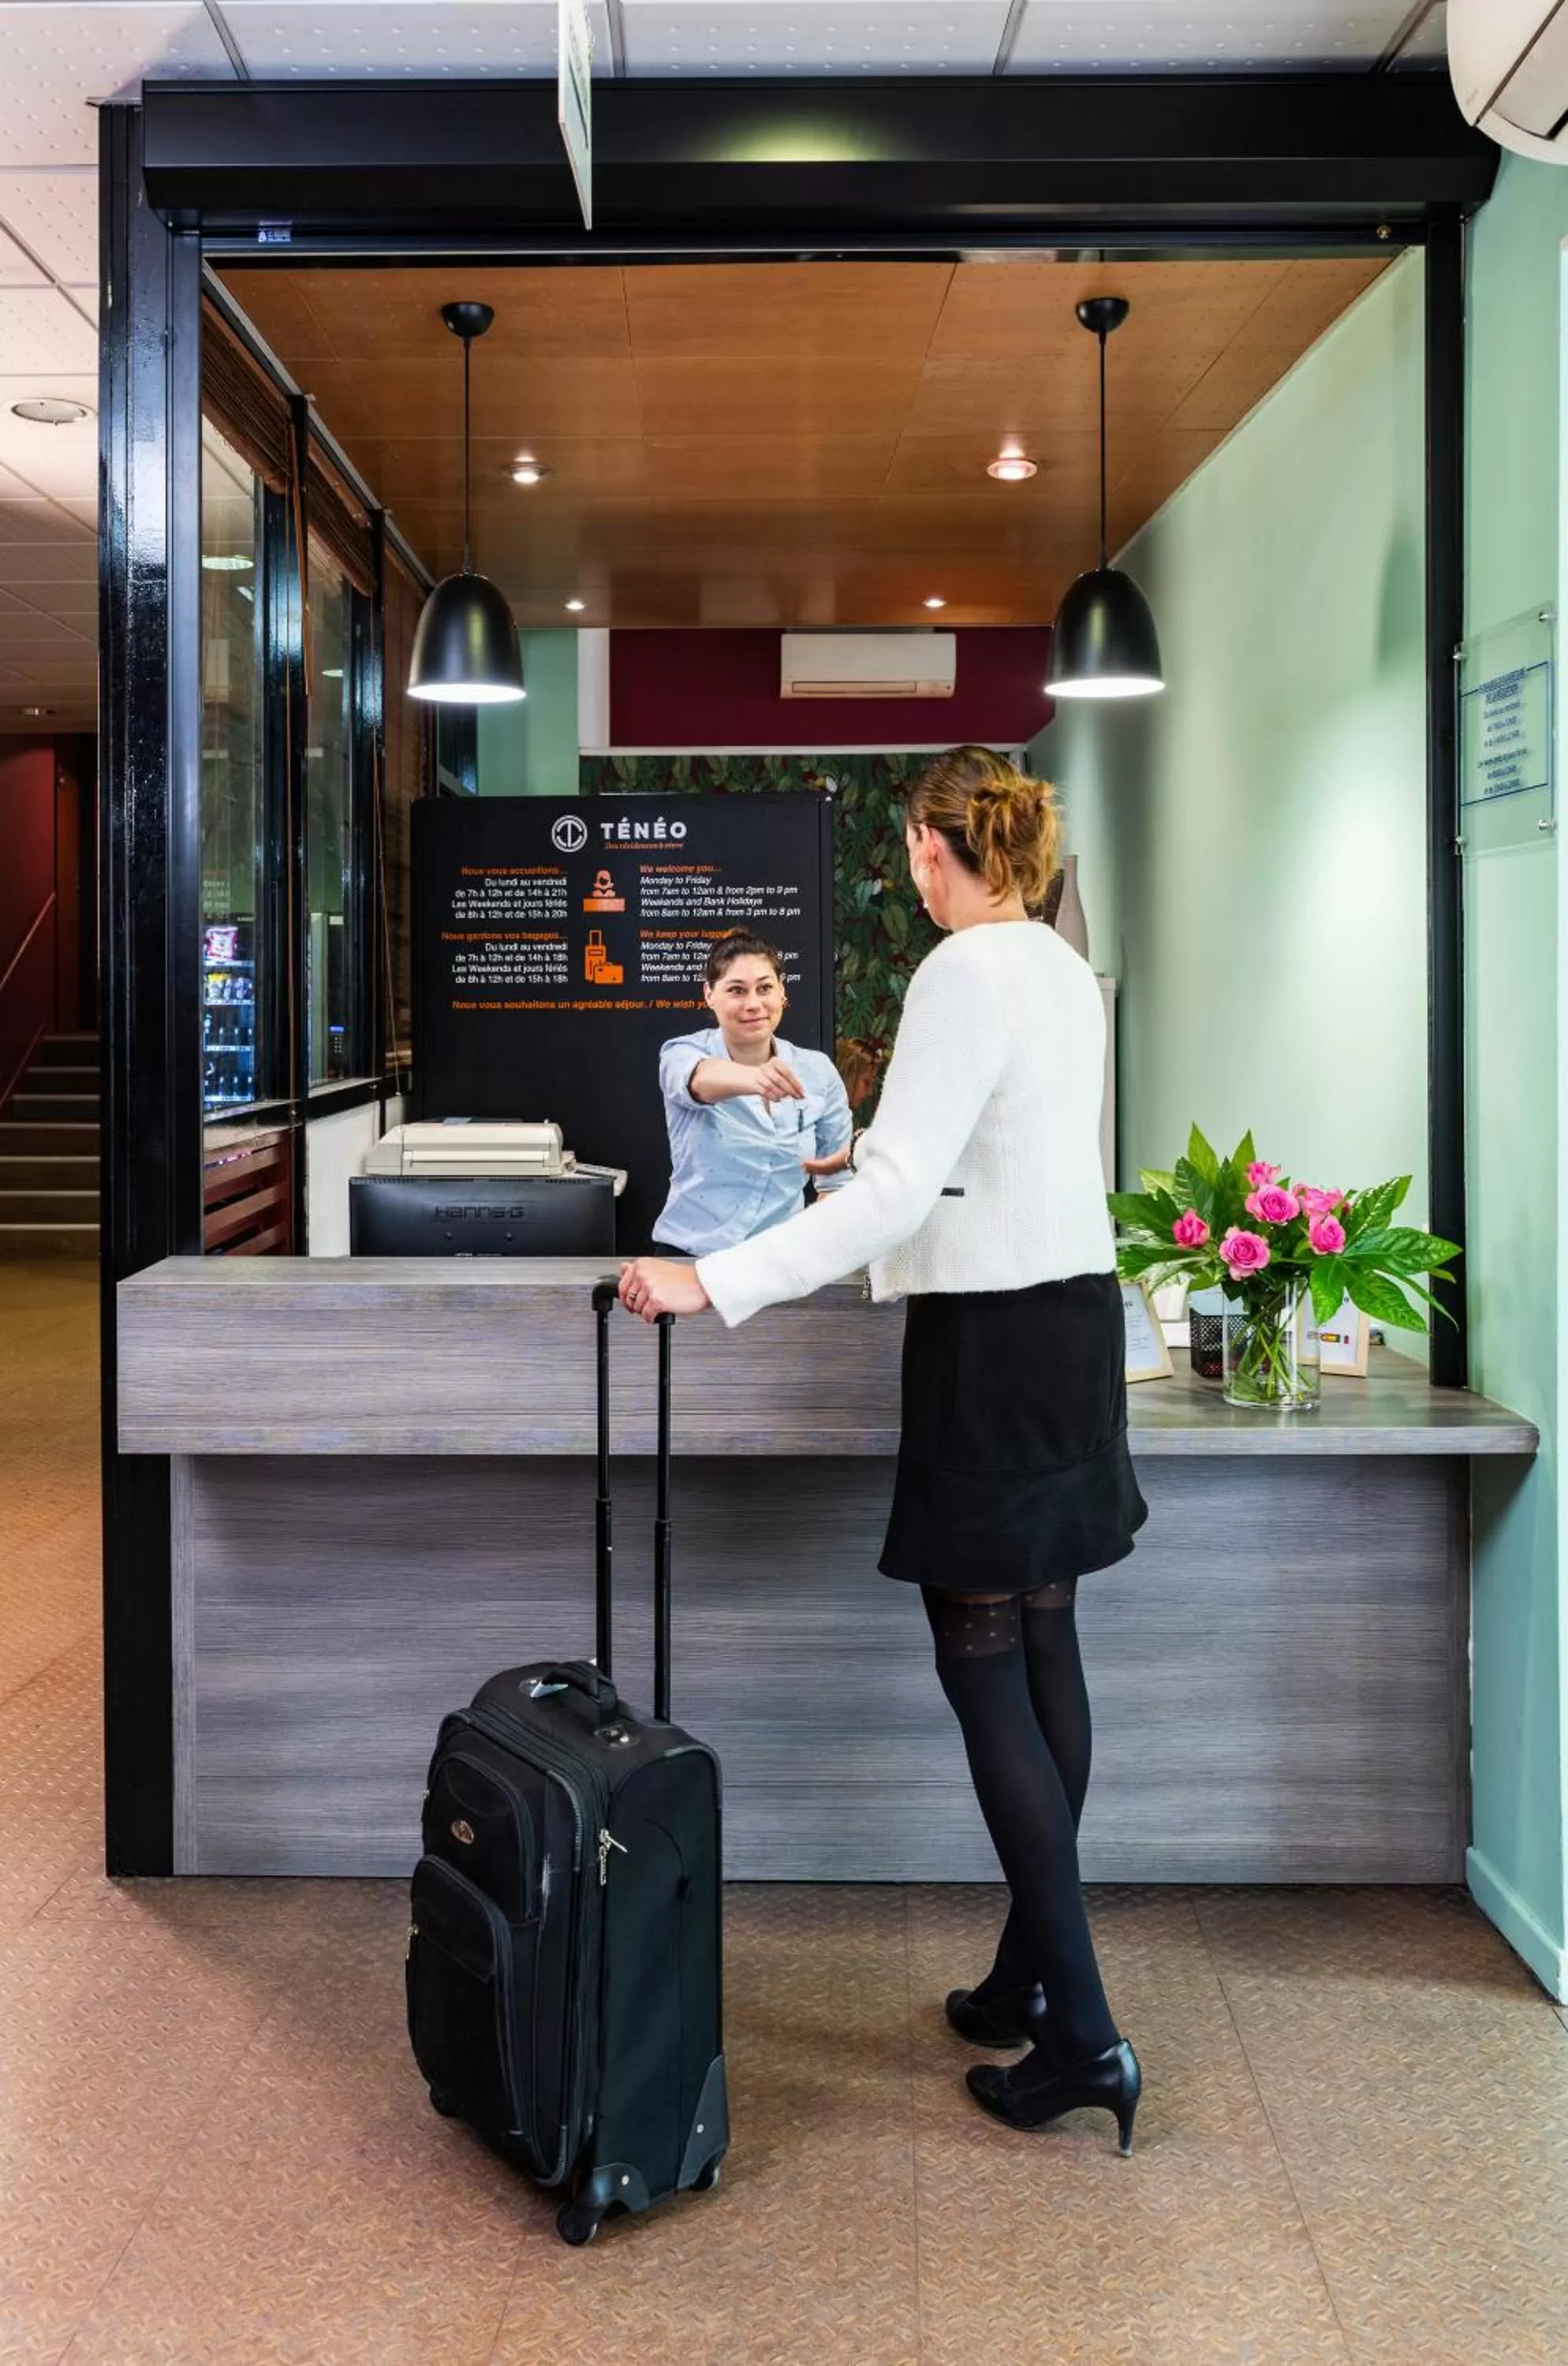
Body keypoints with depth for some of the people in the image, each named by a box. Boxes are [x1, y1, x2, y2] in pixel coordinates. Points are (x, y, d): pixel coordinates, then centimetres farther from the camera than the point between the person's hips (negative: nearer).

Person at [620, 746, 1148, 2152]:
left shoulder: (965, 977, -17)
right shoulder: (1067, 971, 11)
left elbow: (895, 1194, -23)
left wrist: (713, 1285, -23)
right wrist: (891, 1166, 42)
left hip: (995, 1342, -9)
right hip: (1075, 1312, 9)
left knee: (986, 1670, -3)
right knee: (1042, 1652, 14)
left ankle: (1081, 2035, 0)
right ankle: (1033, 1972, 26)